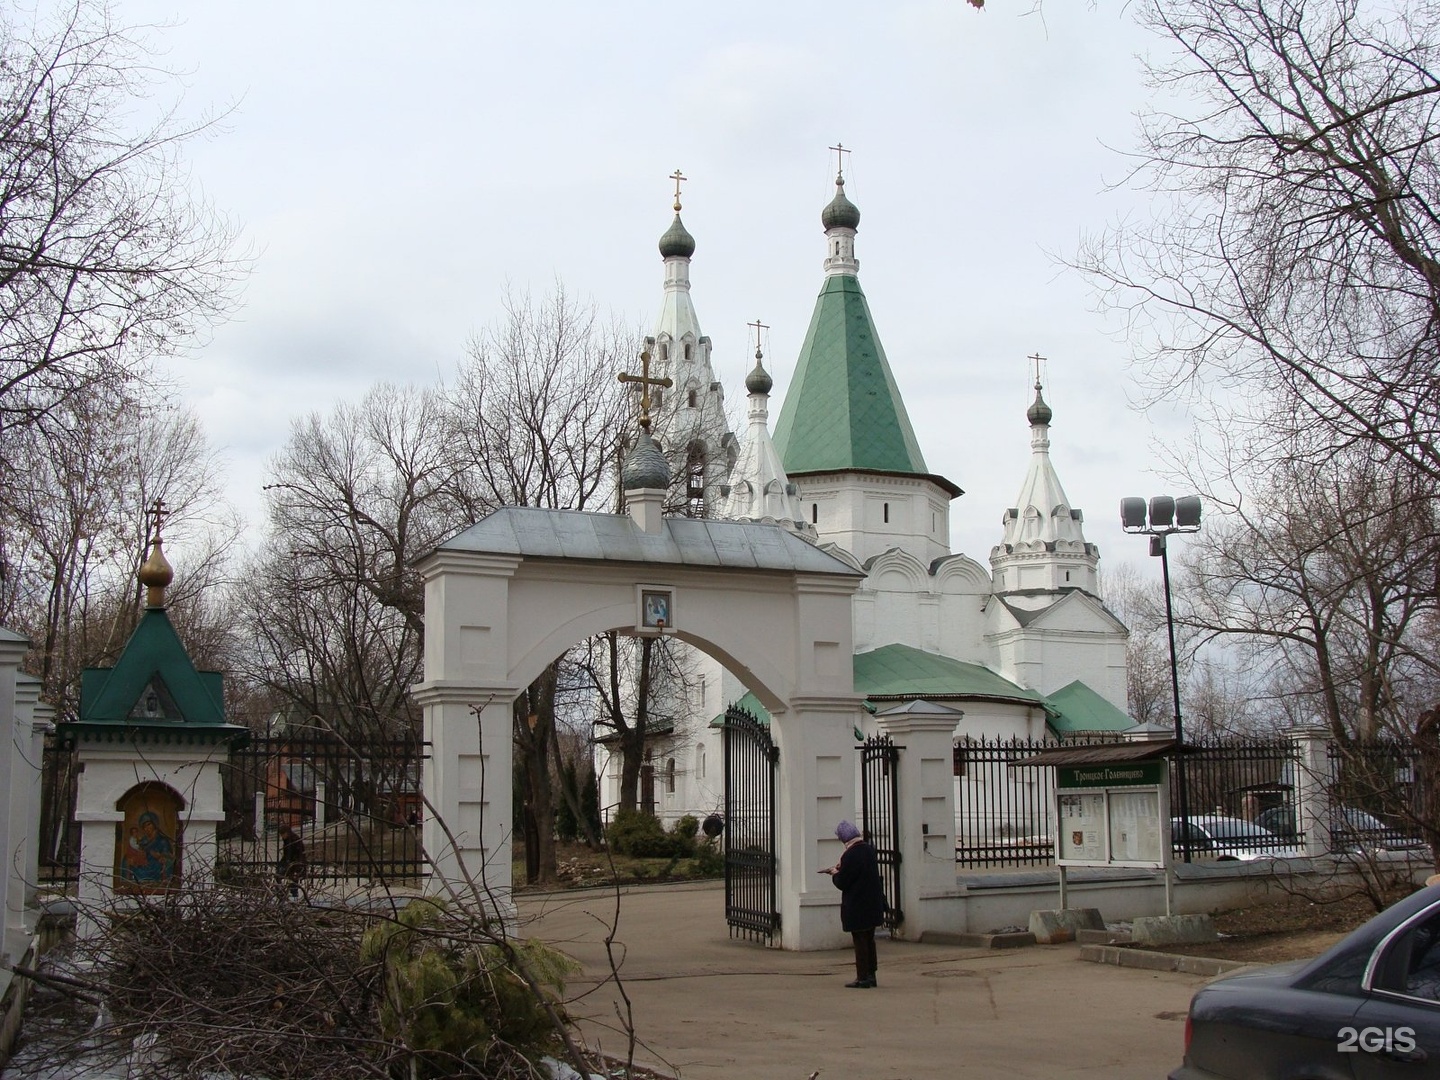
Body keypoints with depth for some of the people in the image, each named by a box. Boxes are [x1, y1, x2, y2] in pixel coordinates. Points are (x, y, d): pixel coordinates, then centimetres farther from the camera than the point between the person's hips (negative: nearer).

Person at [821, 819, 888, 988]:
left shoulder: (850, 855, -21)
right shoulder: (868, 849, 5)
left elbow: (842, 883, -18)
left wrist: (834, 873, 2)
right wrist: (840, 870, 18)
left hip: (857, 908, -8)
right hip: (873, 904, 8)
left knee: (860, 942, 0)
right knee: (869, 940, 16)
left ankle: (863, 978, 3)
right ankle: (871, 976, 22)